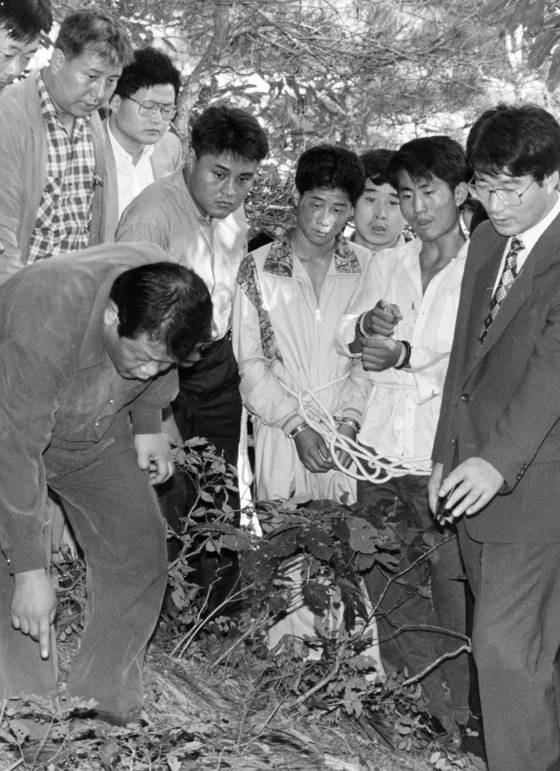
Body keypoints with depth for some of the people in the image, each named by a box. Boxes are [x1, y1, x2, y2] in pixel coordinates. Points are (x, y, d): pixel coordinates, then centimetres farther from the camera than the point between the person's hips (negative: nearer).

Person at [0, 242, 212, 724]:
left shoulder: (163, 290, -25)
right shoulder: (43, 327, -42)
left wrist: (148, 424, -2)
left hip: (98, 431, 5)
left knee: (139, 554, -2)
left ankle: (107, 704, 11)